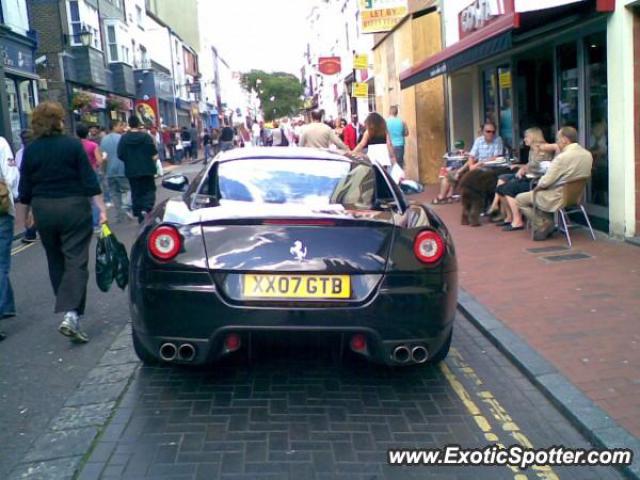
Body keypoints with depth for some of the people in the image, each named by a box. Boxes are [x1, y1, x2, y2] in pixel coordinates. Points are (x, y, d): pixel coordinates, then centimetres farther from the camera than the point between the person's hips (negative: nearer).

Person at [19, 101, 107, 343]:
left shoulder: (30, 150, 1)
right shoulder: (73, 145, -7)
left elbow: (25, 190, 4)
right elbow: (89, 180, -10)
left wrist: (32, 208, 17)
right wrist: (102, 208, -7)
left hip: (43, 211, 3)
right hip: (74, 208, -3)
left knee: (56, 262, 17)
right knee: (76, 261, -4)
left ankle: (67, 309, 26)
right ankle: (71, 315, -18)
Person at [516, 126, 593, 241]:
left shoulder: (563, 157, -26)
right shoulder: (588, 154, -1)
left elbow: (545, 181, -21)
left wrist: (537, 187, 1)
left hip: (559, 198, -8)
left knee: (520, 199, 6)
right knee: (540, 193, 31)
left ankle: (543, 225, 0)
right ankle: (547, 223, 16)